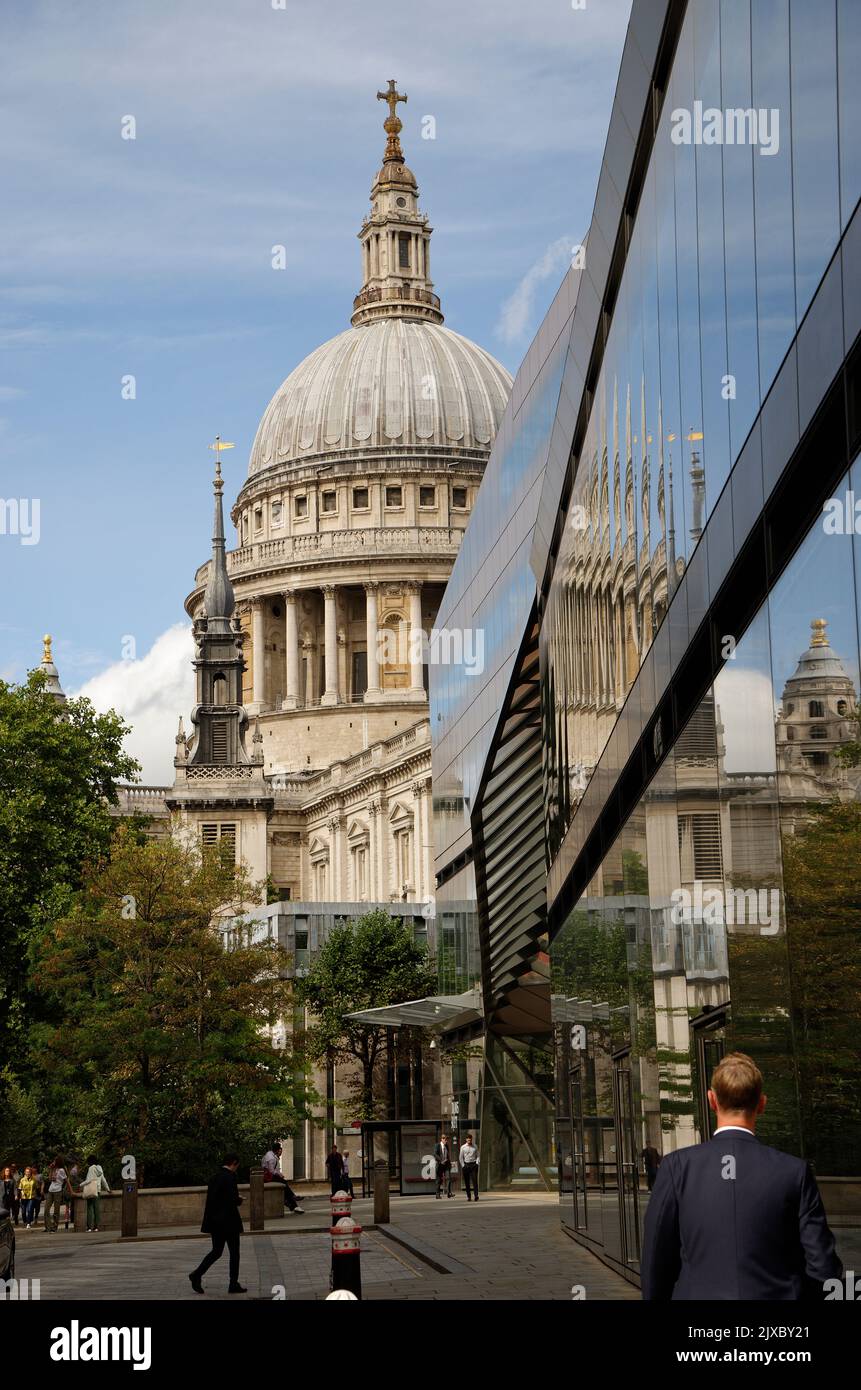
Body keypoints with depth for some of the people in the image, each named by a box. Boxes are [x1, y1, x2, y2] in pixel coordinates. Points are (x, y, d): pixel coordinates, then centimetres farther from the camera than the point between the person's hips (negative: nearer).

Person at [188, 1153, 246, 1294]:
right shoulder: (230, 1177, -14)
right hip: (229, 1220, -7)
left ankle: (197, 1274, -5)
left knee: (216, 1251, 12)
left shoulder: (214, 1178, 11)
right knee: (234, 1252, 4)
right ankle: (233, 1284, 6)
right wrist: (240, 1200, 2)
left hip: (215, 1221, 7)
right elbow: (234, 1200, -20)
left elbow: (209, 1201, 14)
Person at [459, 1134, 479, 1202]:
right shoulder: (463, 1147, 5)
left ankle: (476, 1195, -14)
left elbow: (477, 1156, 11)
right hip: (466, 1165, 0)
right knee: (467, 1182, 2)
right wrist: (463, 1166, -1)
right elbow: (461, 1157, 6)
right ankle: (468, 1197, 8)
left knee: (475, 1180, -10)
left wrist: (477, 1163, -4)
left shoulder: (475, 1147, 7)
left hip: (473, 1164, 0)